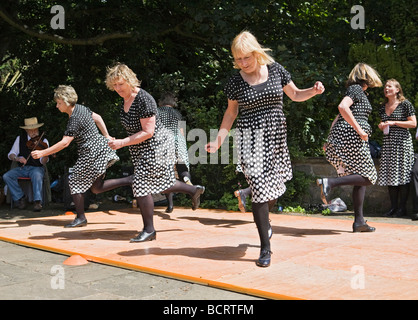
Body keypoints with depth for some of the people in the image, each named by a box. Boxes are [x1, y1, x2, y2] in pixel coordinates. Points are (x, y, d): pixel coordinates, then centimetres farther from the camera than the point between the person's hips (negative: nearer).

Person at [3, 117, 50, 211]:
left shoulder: (43, 141, -2)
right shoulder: (20, 139, 7)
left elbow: (43, 162, -11)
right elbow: (10, 155, 5)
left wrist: (45, 155, -35)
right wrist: (17, 158, -18)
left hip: (36, 168, -3)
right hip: (22, 168, 4)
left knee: (37, 175, -37)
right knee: (6, 176, -21)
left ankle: (37, 202, -34)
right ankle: (20, 197, -7)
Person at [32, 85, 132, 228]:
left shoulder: (74, 119, -20)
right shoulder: (80, 108, 8)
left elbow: (64, 143, -23)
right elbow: (98, 118, 20)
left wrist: (42, 153, -19)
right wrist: (107, 137, 26)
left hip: (92, 151, -10)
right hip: (101, 146, 10)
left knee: (75, 182, 3)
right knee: (97, 188, 13)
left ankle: (80, 217, 8)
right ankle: (129, 180, 4)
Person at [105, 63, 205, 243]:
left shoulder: (143, 100, -23)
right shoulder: (125, 100, 4)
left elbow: (148, 132, -25)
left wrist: (122, 143, -25)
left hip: (155, 146, -9)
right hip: (141, 150, 9)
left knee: (141, 186, -7)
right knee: (161, 184, 16)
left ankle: (149, 230, 6)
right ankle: (193, 190, 35)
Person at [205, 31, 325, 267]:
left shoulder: (275, 70, 2)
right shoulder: (235, 82, -1)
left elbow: (295, 95, 12)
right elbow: (231, 112, 7)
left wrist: (314, 91, -7)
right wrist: (218, 141, 0)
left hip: (276, 136, 2)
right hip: (250, 138, -2)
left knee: (275, 188, 9)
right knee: (260, 188, -9)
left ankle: (263, 218, 44)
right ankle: (266, 247, 0)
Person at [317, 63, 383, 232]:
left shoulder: (356, 90, 26)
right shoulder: (357, 88, -2)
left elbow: (339, 117, 24)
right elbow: (342, 107, -21)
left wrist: (331, 139, 23)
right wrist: (359, 130, -21)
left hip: (341, 136, 9)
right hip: (351, 137, -9)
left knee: (361, 178, 9)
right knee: (367, 177, -8)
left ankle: (359, 221, 6)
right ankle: (330, 182, -22)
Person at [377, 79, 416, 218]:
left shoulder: (405, 104, -3)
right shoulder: (383, 107, 15)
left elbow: (413, 123, -6)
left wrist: (394, 123, -12)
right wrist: (381, 126, 3)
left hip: (402, 142, -6)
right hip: (388, 143, 6)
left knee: (402, 176, -5)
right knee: (389, 175, 3)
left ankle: (402, 208, 1)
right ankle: (393, 207, 9)